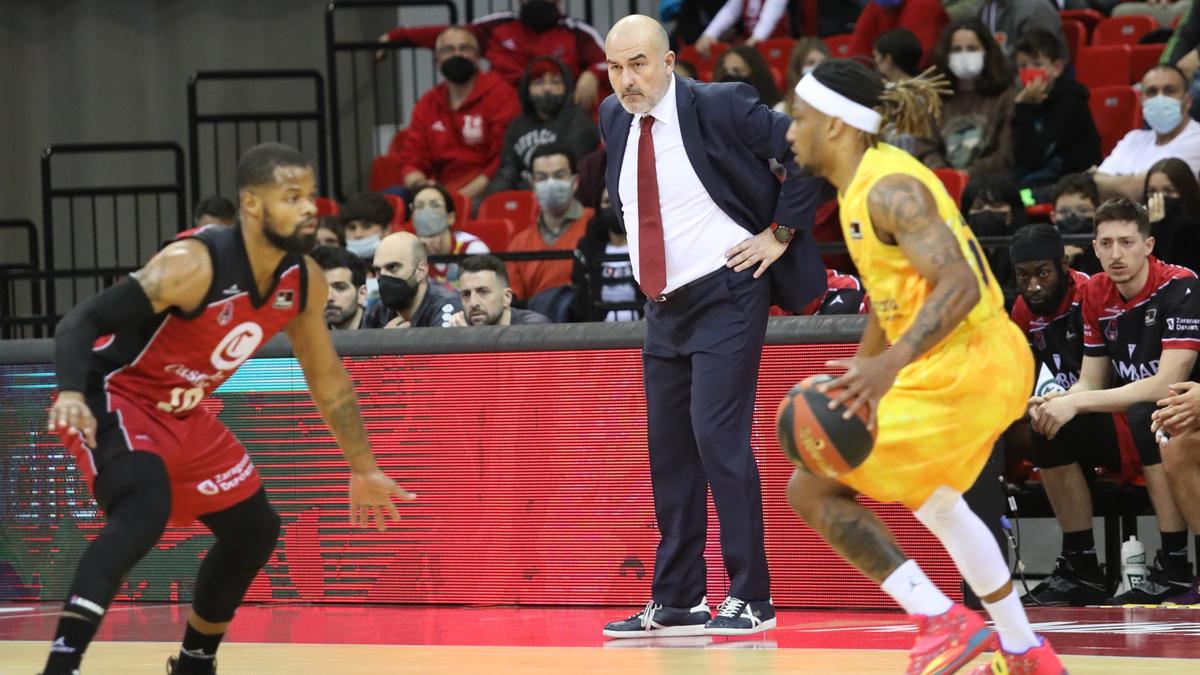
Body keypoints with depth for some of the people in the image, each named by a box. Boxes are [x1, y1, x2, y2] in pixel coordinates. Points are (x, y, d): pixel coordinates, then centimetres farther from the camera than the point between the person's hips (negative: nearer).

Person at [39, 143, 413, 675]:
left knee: (253, 530, 15)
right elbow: (80, 322, -32)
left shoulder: (304, 282, -6)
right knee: (144, 511, -34)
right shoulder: (193, 265, -29)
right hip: (113, 398, -9)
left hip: (183, 414, 9)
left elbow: (326, 378, 11)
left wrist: (362, 468, 17)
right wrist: (71, 394, -50)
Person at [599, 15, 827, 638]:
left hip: (725, 297, -7)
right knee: (668, 450, 9)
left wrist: (782, 234, -13)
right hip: (663, 306, 7)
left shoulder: (718, 107, -15)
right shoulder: (615, 119, 6)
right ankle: (675, 603, 16)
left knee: (717, 438, -14)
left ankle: (750, 599, -9)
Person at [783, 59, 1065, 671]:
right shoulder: (862, 184, 12)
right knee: (931, 500, 32)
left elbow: (959, 285, -29)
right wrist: (856, 383, 25)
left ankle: (944, 622, -6)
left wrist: (891, 363, -41)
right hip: (990, 364, 11)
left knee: (810, 488, -7)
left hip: (961, 376, -11)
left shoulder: (890, 189, -19)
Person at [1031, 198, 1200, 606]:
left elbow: (1167, 385, -27)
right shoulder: (1096, 294, 1)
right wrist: (1057, 403, -19)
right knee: (1047, 423, -10)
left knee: (1145, 416, -36)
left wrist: (1076, 404, -29)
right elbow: (1092, 382, 6)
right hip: (1130, 418, 7)